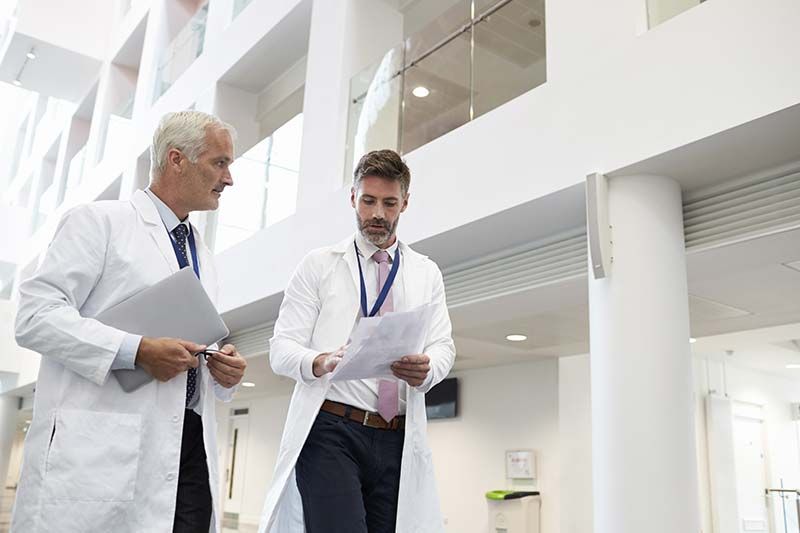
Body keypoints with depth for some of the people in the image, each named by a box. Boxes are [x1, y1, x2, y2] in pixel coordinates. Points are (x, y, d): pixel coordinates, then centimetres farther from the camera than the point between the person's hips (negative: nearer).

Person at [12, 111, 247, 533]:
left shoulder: (203, 257, 24)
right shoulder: (99, 221, 2)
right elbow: (35, 315, -8)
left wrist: (223, 368, 7)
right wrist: (136, 350, -18)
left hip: (188, 445, 6)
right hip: (103, 446, -6)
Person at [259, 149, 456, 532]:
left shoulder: (426, 273, 16)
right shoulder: (319, 264, 8)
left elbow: (442, 347, 6)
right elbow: (281, 348, 1)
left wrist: (426, 368, -18)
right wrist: (320, 363, -22)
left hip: (399, 440, 3)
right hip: (331, 431, -2)